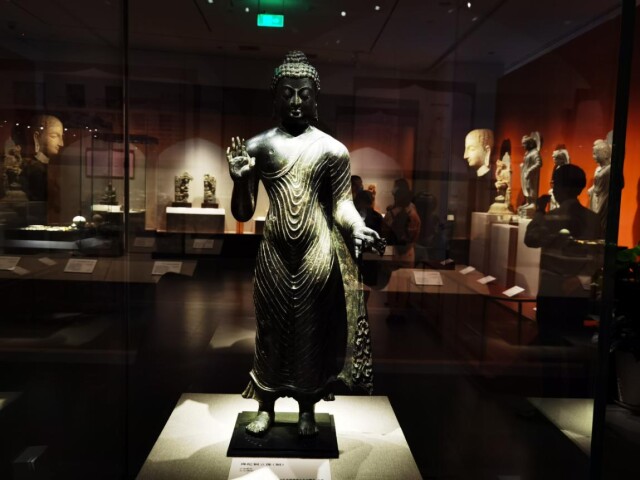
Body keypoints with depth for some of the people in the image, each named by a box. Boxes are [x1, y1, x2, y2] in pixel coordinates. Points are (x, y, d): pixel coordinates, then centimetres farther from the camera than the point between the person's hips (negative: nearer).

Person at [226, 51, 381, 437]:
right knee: (271, 328, 12)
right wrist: (239, 180, -17)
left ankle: (308, 409, 31)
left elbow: (342, 204, -2)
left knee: (313, 330, 10)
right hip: (274, 254, 1)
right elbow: (242, 214, 2)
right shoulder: (257, 146, 1)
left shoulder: (333, 150, -2)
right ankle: (266, 408, 32)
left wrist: (358, 228, -23)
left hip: (318, 253, -1)